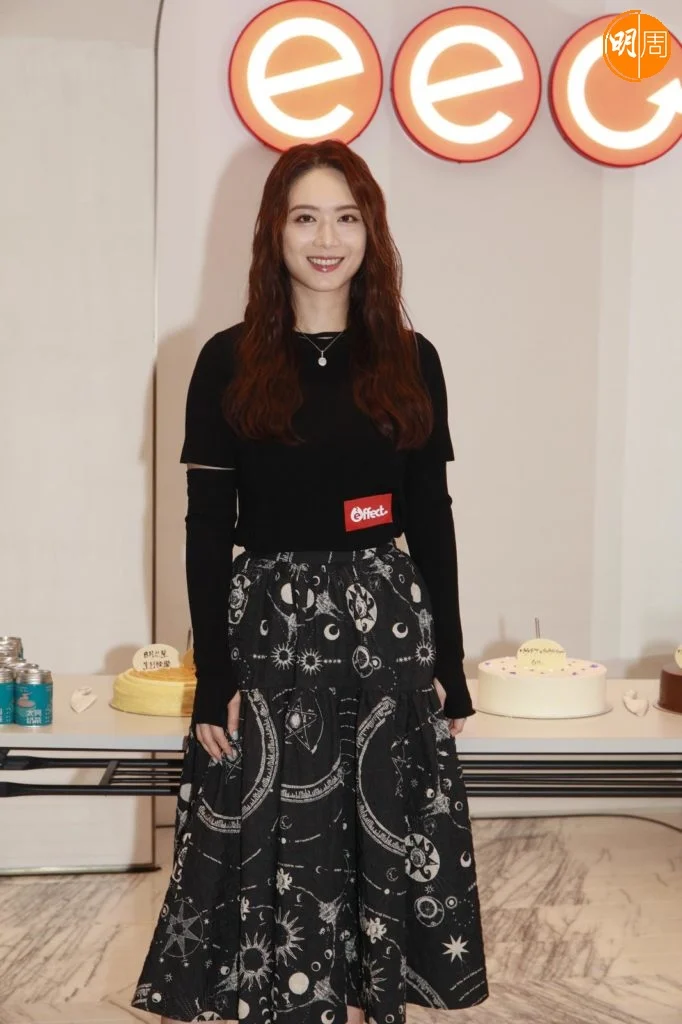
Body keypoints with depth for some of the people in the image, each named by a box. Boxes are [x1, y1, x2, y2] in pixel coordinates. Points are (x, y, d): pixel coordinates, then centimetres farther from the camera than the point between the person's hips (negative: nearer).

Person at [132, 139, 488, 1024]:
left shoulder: (410, 361, 5)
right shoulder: (230, 364, -1)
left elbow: (431, 517, 6)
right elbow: (207, 528, -2)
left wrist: (449, 663, 4)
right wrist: (213, 676, -6)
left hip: (387, 626, 2)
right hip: (268, 627, -1)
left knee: (381, 836, 8)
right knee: (272, 844, 4)